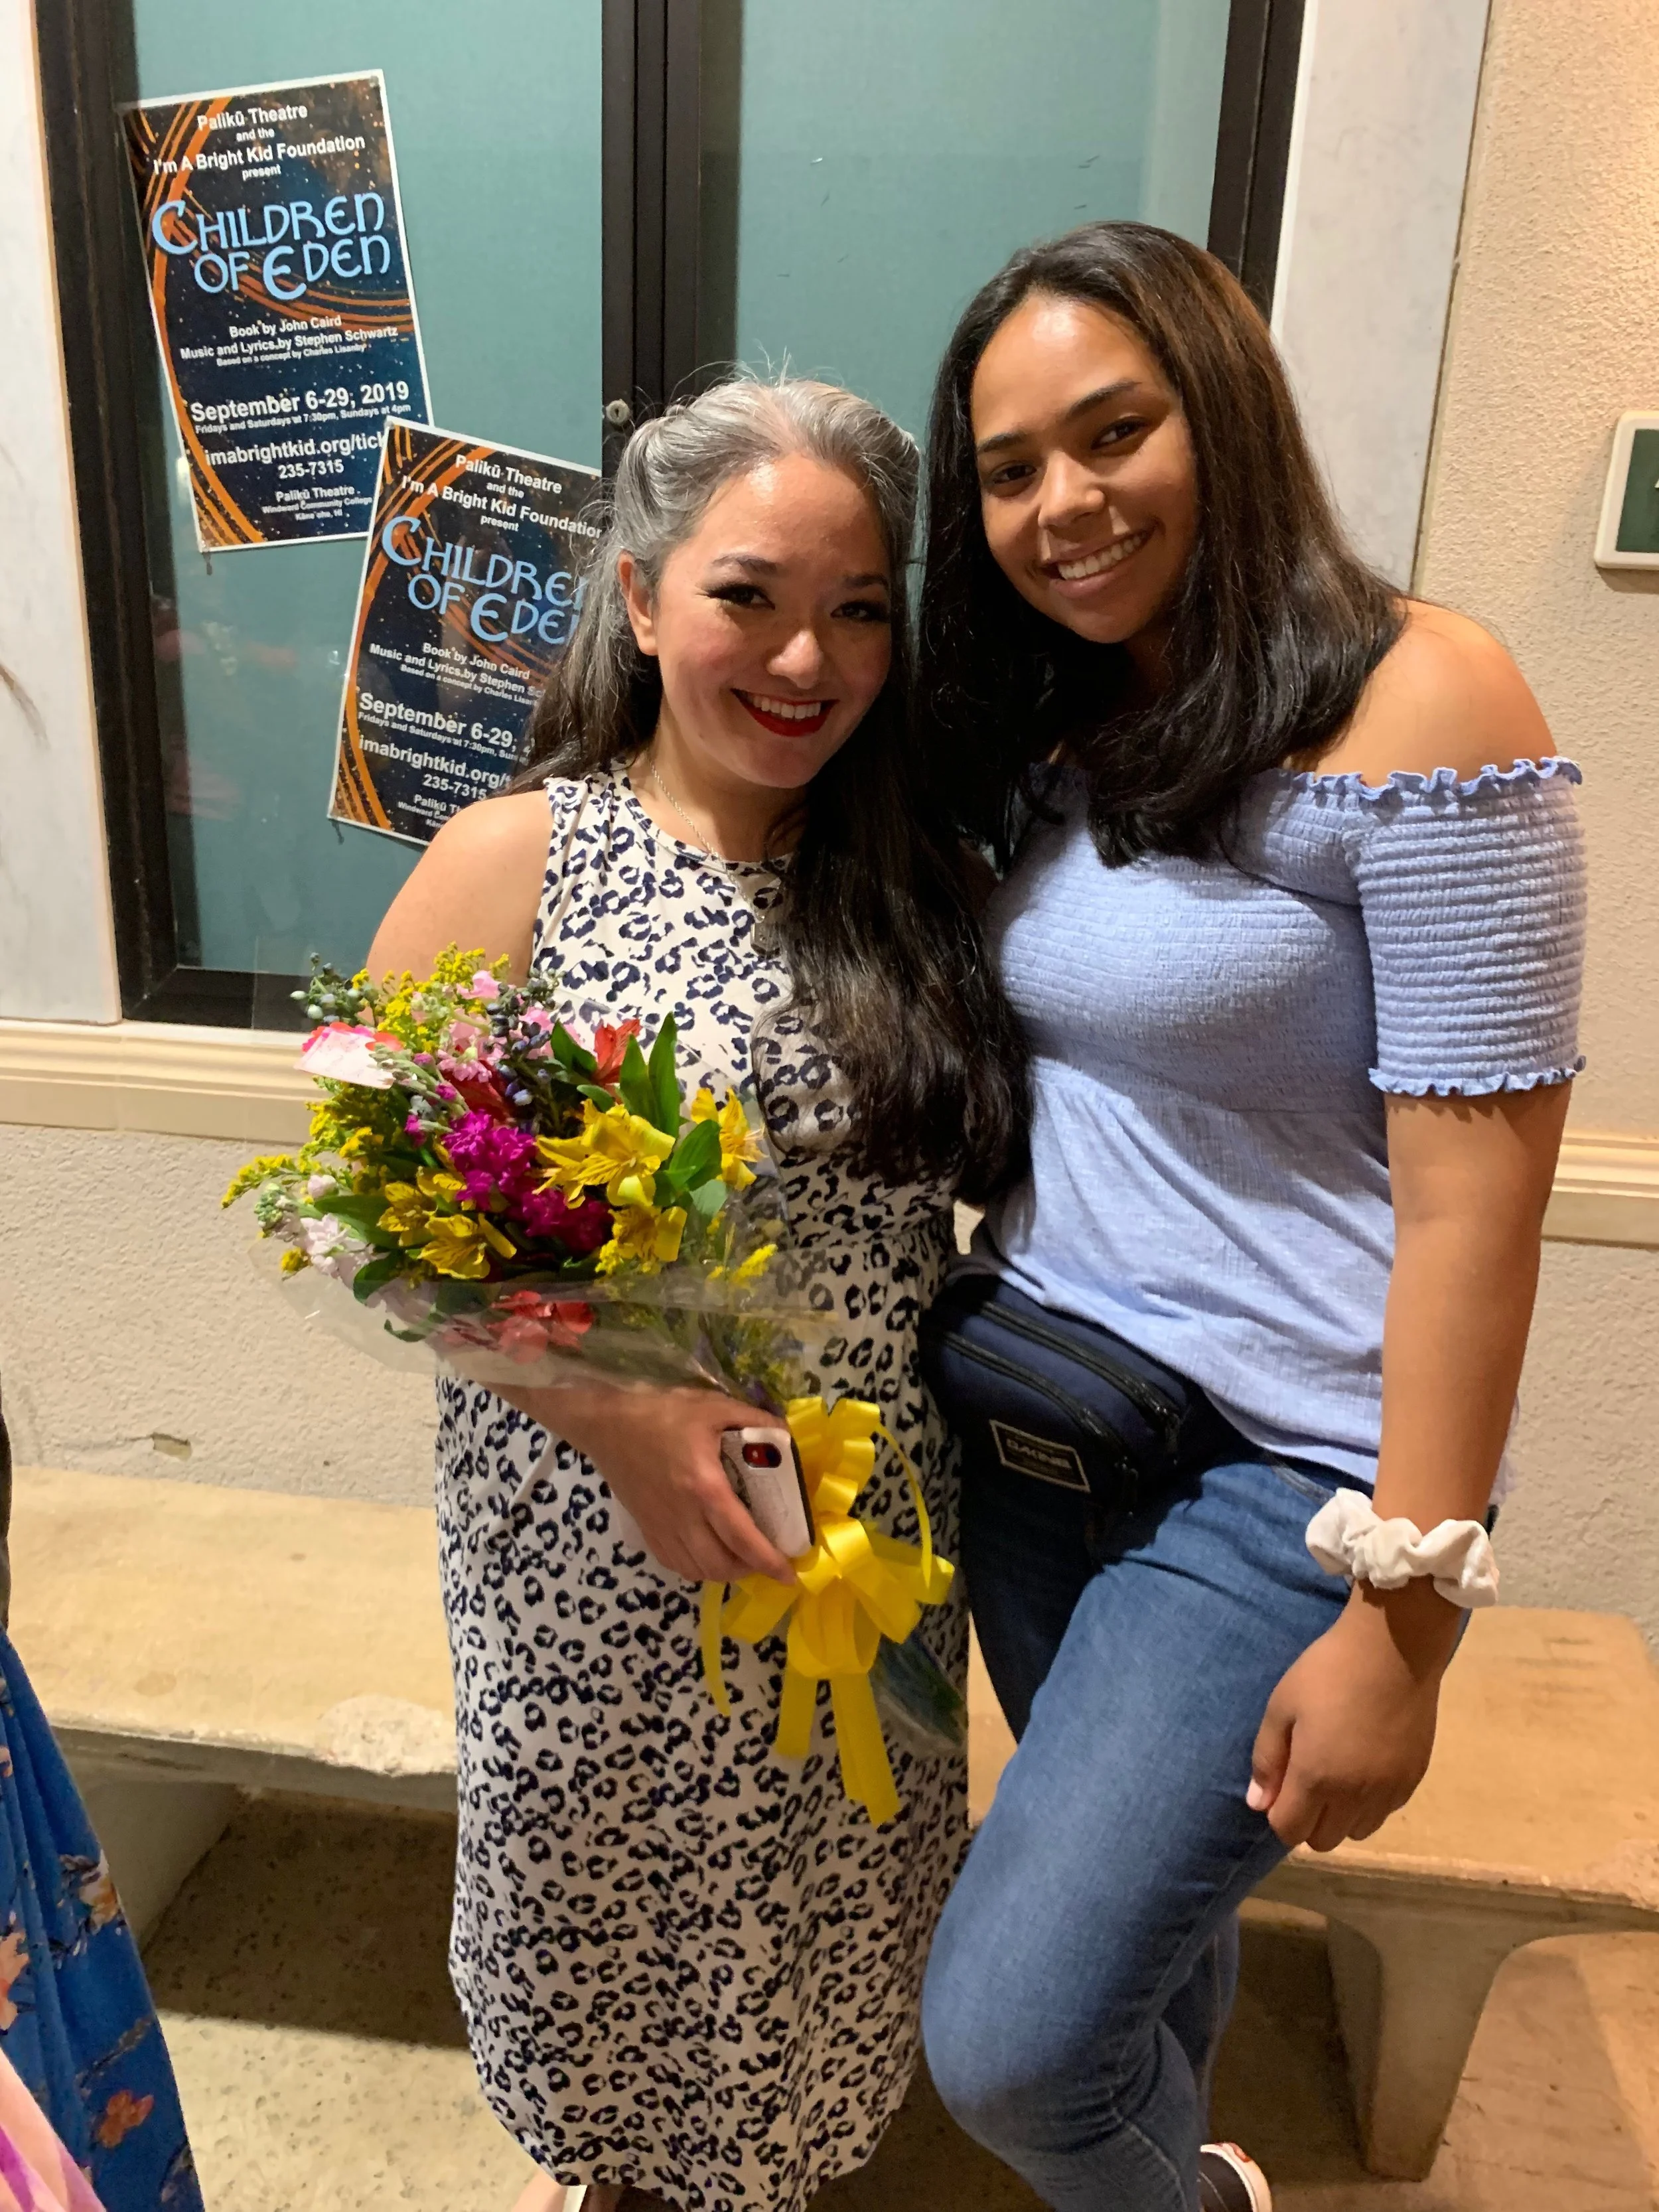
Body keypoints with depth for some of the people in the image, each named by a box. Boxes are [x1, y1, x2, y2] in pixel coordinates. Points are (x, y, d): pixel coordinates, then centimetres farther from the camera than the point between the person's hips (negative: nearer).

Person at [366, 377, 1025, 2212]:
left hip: (874, 1552, 3)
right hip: (594, 1545, -2)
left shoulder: (922, 878, -1)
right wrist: (612, 1408, -21)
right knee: (603, 1890, 22)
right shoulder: (517, 862, -12)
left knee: (823, 1897, 23)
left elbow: (975, 1173, 6)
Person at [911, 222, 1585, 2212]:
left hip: (1279, 1470, -6)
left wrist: (1399, 1619, -17)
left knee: (1006, 2036, -4)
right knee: (1144, 1887, 24)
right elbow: (1037, 1089, 10)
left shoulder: (1410, 701, -15)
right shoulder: (1050, 734, 7)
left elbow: (1475, 1185, -18)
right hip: (1034, 1409, 7)